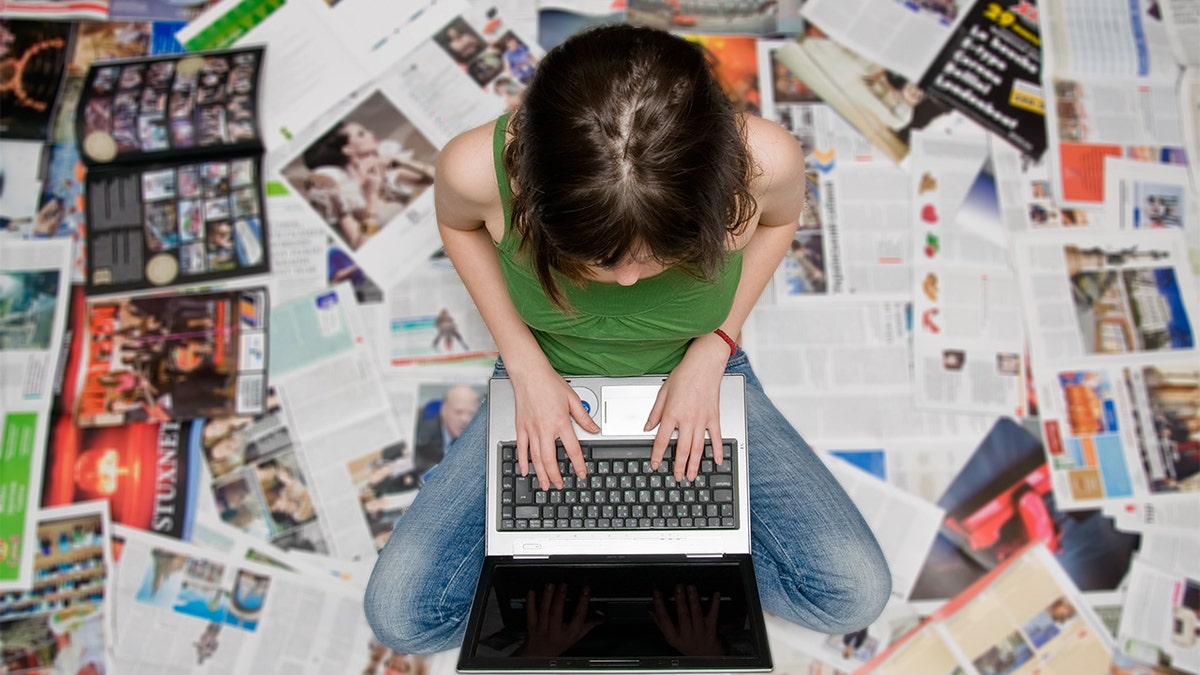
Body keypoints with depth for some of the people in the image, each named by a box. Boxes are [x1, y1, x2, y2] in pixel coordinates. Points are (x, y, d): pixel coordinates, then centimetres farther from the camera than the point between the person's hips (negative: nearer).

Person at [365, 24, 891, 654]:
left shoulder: (761, 159, -33)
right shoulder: (480, 165, -33)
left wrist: (713, 348, -15)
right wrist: (524, 362, -14)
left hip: (695, 375, 1)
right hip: (549, 380, 0)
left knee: (857, 593, -9)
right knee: (398, 614, -9)